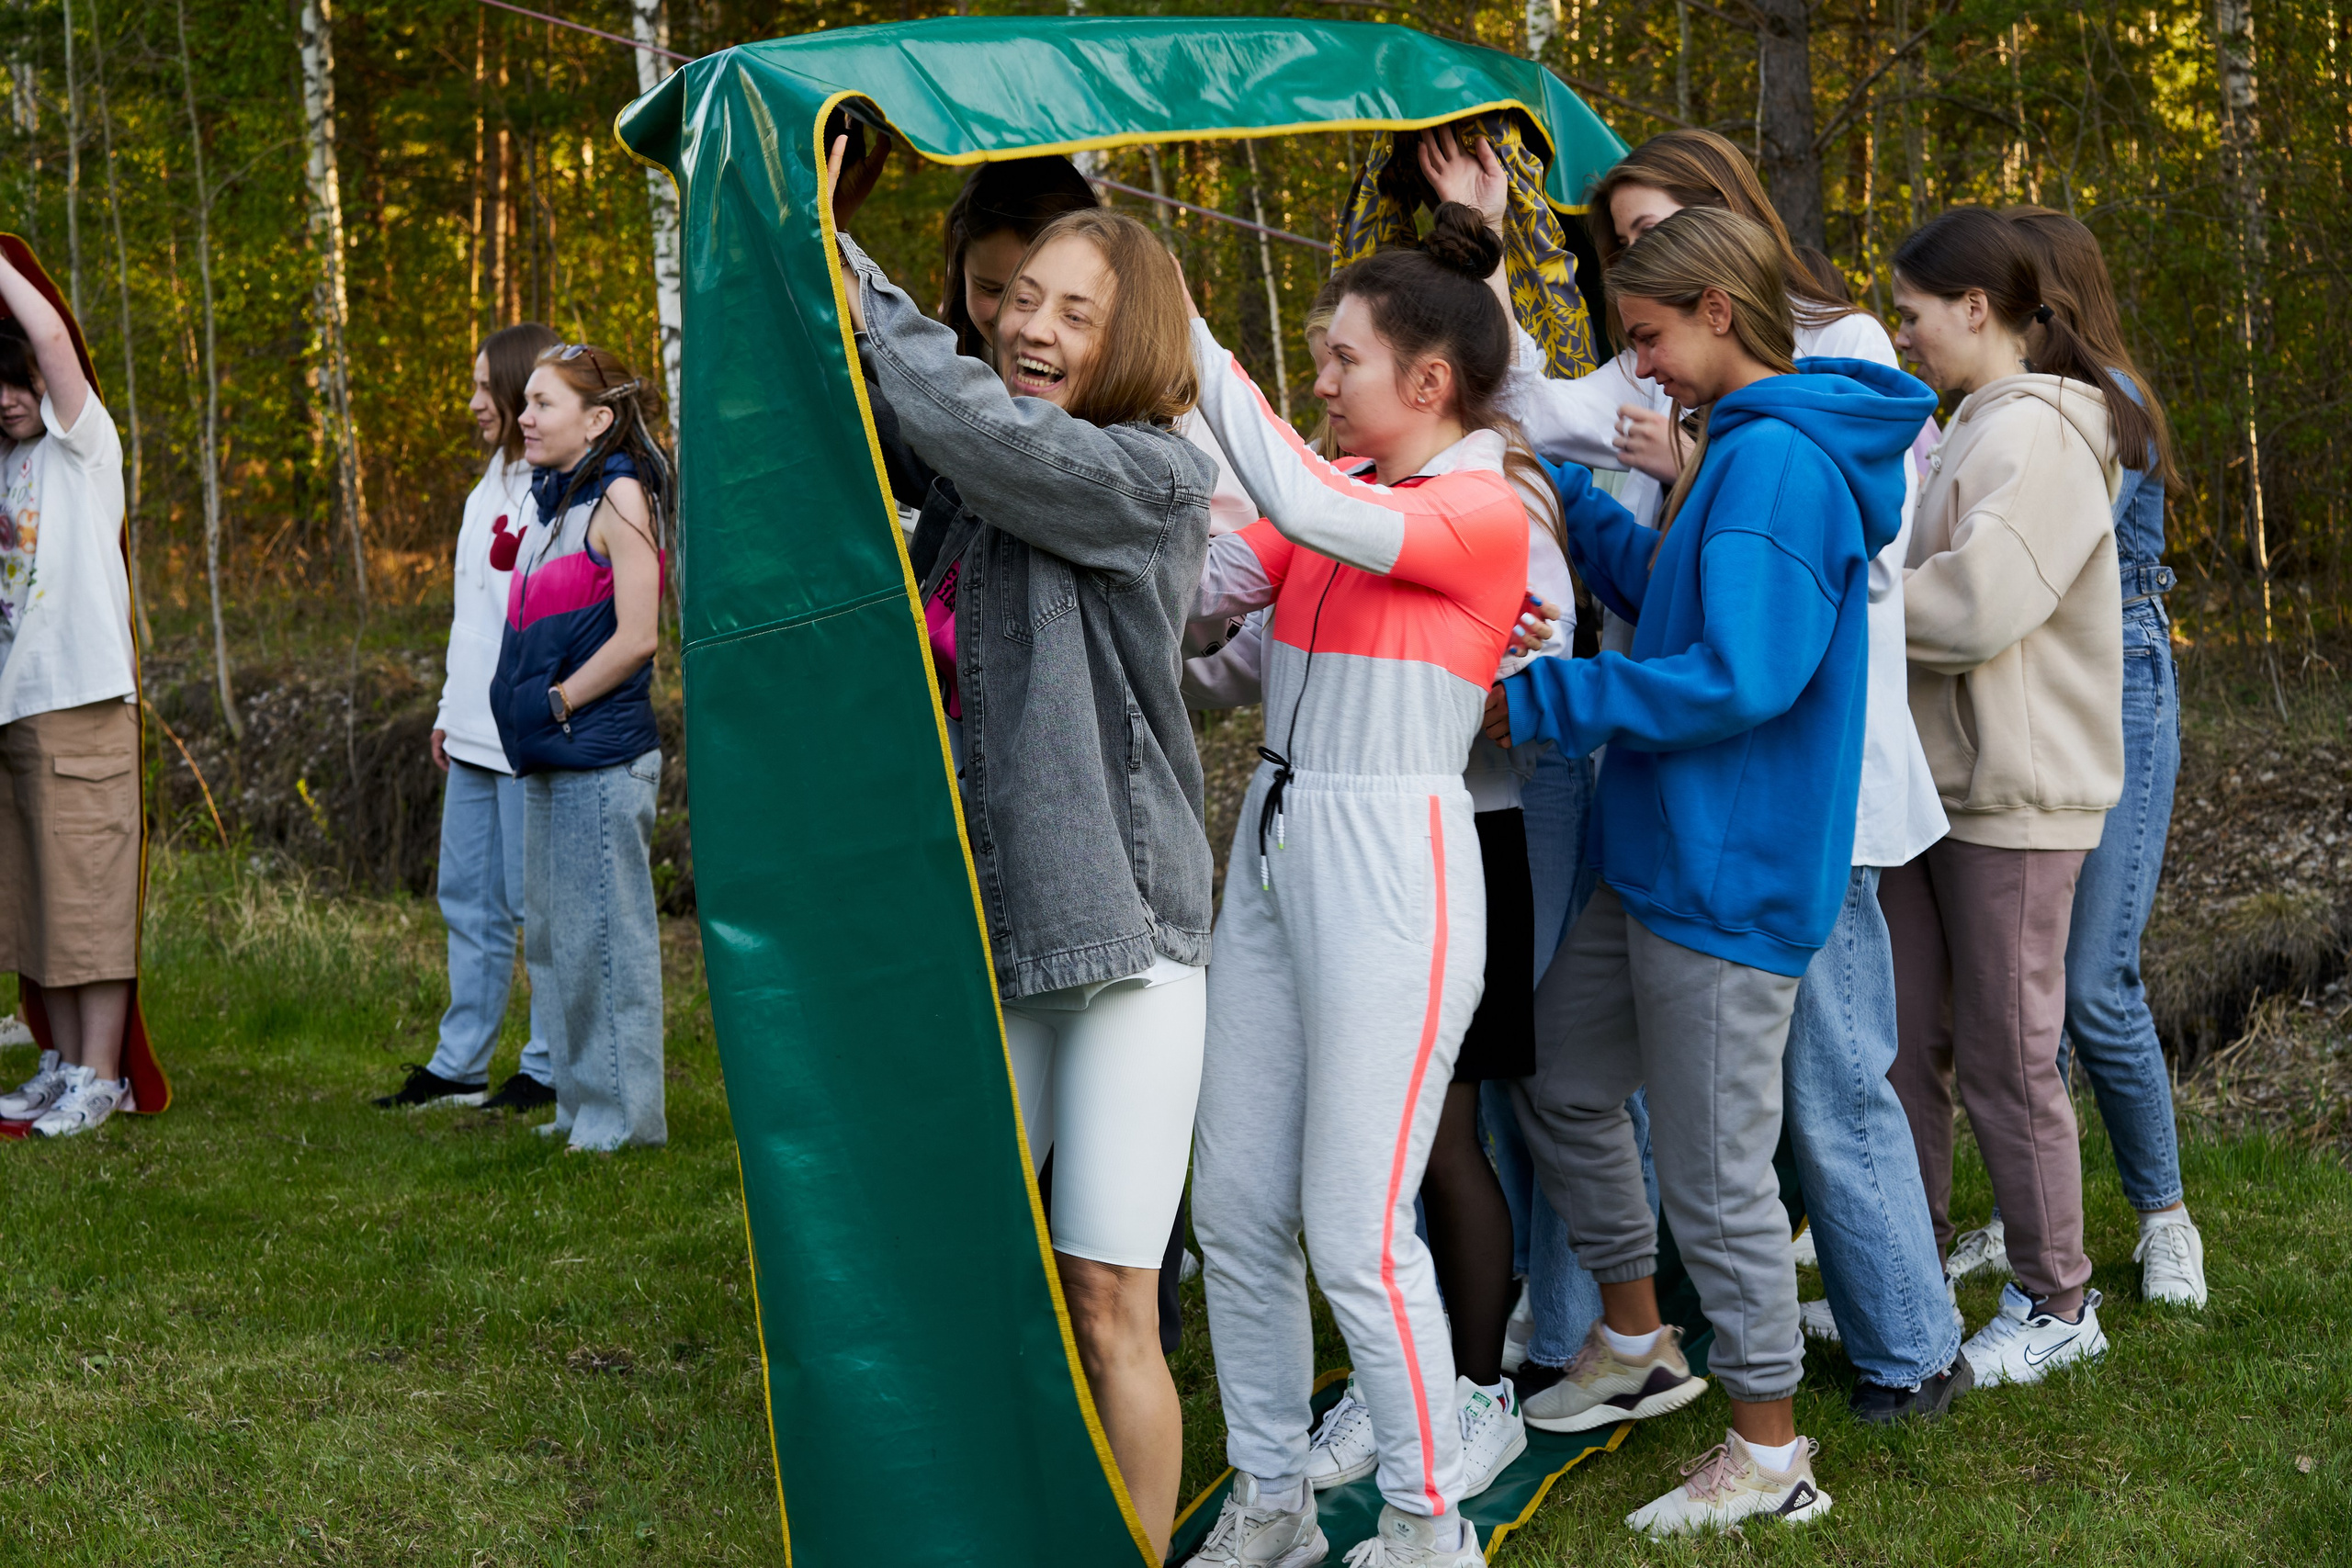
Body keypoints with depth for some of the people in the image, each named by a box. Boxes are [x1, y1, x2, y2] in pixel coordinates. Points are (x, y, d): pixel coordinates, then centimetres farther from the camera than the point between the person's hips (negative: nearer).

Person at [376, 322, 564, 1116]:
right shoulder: (490, 485, 18)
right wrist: (450, 710, 21)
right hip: (476, 733, 9)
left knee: (536, 900, -3)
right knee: (466, 896, 11)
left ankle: (550, 1068, 6)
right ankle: (459, 1063, 18)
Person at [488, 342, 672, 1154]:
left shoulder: (620, 496, -10)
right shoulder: (548, 502, 15)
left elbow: (637, 637, -17)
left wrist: (555, 704, -12)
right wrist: (522, 704, 10)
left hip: (599, 756, -9)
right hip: (548, 757, 9)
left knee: (603, 934, -5)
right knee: (551, 939, 13)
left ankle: (623, 1115, 1)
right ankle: (581, 1104, 21)